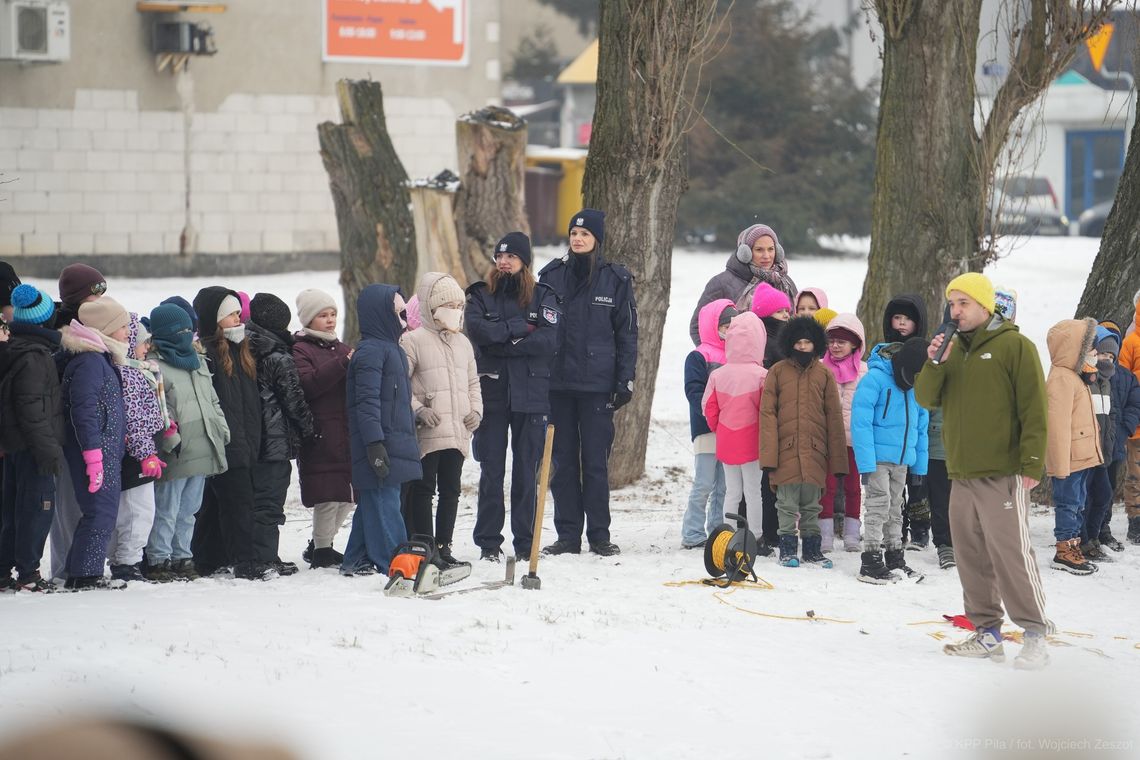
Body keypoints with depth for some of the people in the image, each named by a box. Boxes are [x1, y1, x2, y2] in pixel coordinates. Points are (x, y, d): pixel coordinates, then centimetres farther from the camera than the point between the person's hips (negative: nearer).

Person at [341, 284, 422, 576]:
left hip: (396, 443, 10)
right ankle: (394, 562, -11)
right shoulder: (370, 351, -13)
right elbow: (367, 402, -19)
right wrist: (375, 444, -24)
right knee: (384, 502, -9)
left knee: (371, 503, 13)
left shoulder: (391, 347, 19)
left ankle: (357, 561, 18)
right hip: (381, 445, -10)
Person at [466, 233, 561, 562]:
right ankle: (488, 542, 5)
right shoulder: (480, 296, 10)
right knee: (491, 471, 0)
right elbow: (478, 330, -10)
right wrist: (521, 327, -9)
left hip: (531, 396, 0)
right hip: (491, 395, 0)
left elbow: (550, 340, -8)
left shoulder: (543, 297, 8)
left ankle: (525, 542, 6)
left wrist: (502, 344, -10)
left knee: (527, 473, 1)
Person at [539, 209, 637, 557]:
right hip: (557, 381, 2)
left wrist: (625, 379, -2)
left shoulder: (616, 279, 2)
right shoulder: (551, 275, 6)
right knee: (563, 460, 5)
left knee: (596, 460, -1)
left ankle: (599, 534, 6)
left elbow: (627, 332, 5)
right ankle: (567, 534, 10)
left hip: (597, 384, -2)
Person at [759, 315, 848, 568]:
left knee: (811, 505, 8)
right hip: (785, 450, -2)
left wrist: (837, 458, 4)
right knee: (787, 504, 1)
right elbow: (767, 413, 0)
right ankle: (787, 549, 11)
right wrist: (769, 453, -9)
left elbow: (834, 417, 9)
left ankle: (812, 548, 19)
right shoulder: (777, 372, 3)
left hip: (815, 451, 2)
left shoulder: (824, 374, 8)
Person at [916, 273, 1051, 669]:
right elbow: (926, 399, 9)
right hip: (961, 474, 7)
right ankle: (987, 632, 15)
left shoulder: (1014, 346, -4)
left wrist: (1032, 463, -13)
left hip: (1002, 474, -7)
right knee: (971, 555, 8)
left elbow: (1034, 409, -8)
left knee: (1011, 552, -11)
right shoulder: (952, 349, 16)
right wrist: (934, 365, -9)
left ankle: (1035, 633, -6)